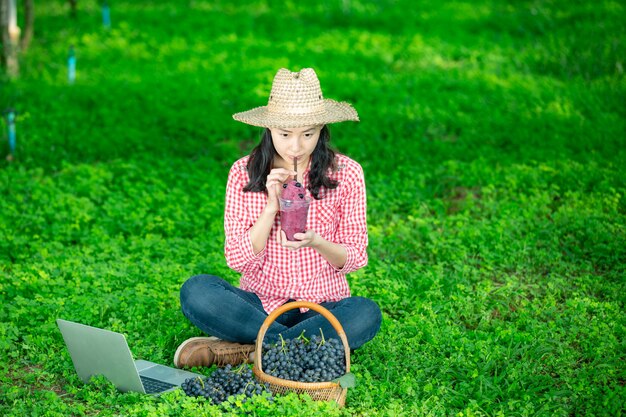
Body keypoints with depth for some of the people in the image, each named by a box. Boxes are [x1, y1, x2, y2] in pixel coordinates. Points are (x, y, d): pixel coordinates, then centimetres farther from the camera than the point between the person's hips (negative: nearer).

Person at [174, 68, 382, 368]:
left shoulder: (345, 173, -4)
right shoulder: (244, 172, -3)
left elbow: (354, 258, -2)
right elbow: (238, 260, -7)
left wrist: (316, 242, -23)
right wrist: (272, 206, -20)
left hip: (323, 306, 0)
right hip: (260, 304, 0)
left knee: (366, 313, -33)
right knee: (196, 290, -26)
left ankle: (245, 349, -24)